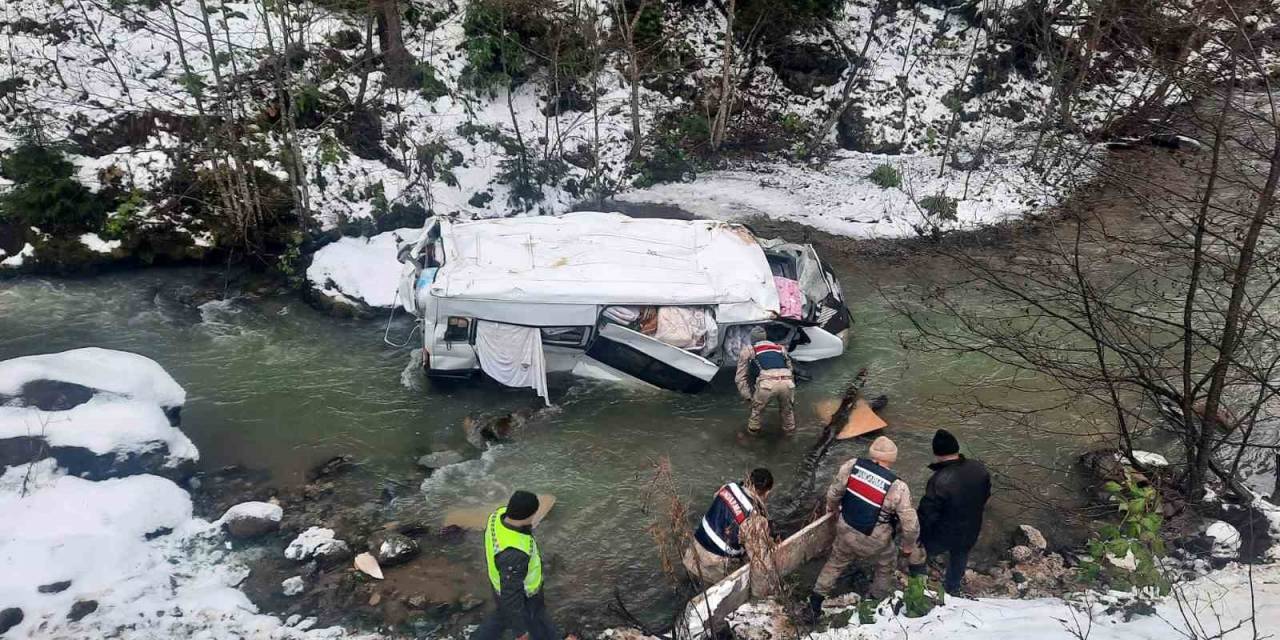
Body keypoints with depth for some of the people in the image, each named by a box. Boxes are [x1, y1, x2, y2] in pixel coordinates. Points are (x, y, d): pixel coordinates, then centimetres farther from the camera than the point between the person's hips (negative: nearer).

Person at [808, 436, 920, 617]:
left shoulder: (852, 465, -16)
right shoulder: (897, 487, -24)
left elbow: (833, 493, -2)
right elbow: (910, 524, -18)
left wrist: (833, 508, 19)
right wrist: (908, 547, 1)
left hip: (846, 531, 3)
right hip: (874, 541, -3)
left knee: (835, 562, 28)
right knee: (885, 567, 29)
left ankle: (815, 602, 34)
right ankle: (877, 600, 48)